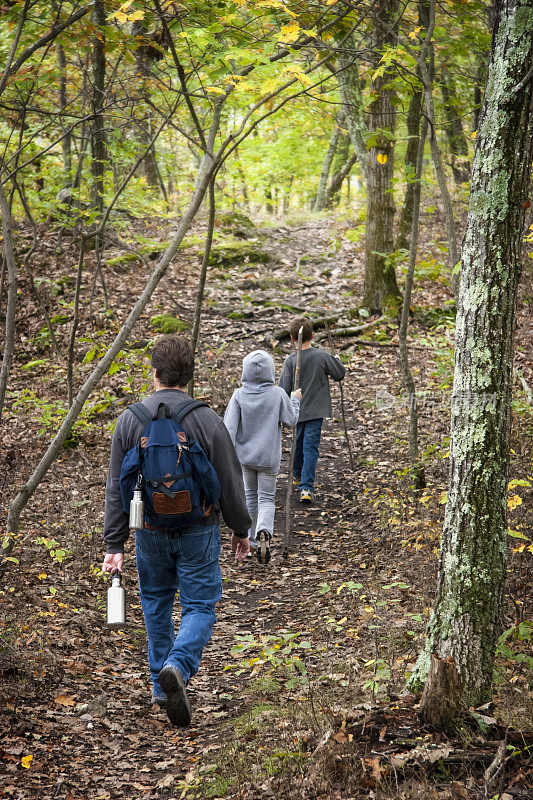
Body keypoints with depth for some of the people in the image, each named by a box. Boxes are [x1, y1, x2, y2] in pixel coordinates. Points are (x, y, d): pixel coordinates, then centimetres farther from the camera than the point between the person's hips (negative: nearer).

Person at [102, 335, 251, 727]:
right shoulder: (208, 421, -12)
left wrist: (115, 544, 2)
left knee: (156, 603, 19)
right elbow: (230, 483, -6)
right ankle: (178, 667, -20)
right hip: (198, 530, -2)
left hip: (150, 531, 2)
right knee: (200, 607, 6)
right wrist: (241, 530, 9)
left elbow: (117, 488, -3)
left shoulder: (130, 419, -5)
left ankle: (162, 685, 26)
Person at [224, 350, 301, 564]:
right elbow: (291, 421, -2)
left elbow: (229, 427, -14)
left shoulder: (239, 396, -11)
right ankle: (264, 532, -22)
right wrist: (295, 400, 15)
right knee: (266, 499, 7)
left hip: (245, 456, 2)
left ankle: (252, 538, 33)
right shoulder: (278, 395, -14)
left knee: (251, 494, 22)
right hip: (268, 458, -2)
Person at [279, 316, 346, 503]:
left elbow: (284, 389, -13)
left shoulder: (291, 361, -13)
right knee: (311, 447, -1)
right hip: (316, 410, -1)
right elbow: (340, 374, 2)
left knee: (298, 444, 22)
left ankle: (297, 476, 43)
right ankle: (306, 488, -12)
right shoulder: (322, 356, -12)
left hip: (297, 410, 1)